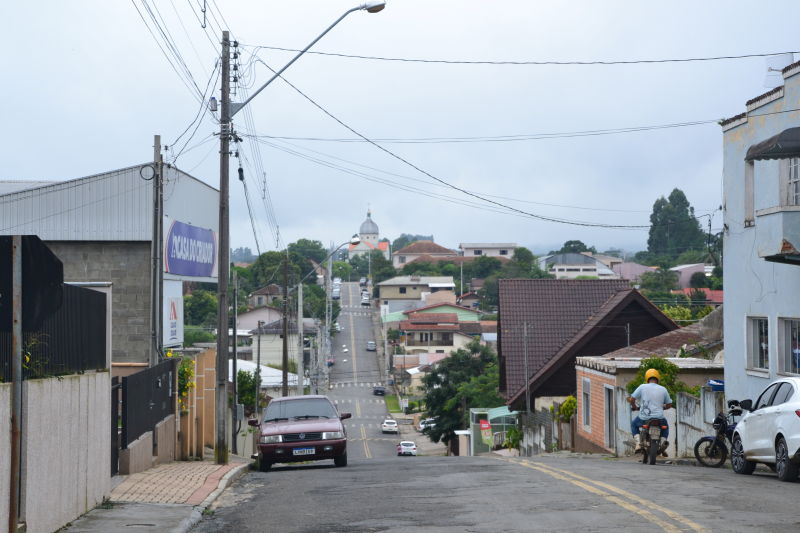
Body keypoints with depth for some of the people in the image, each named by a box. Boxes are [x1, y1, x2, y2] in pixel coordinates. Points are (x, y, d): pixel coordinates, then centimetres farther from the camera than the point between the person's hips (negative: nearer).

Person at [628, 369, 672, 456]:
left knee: (633, 424, 31)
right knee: (665, 426, 35)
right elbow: (669, 405, 10)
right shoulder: (663, 389, 2)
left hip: (644, 418, -1)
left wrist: (634, 407, 19)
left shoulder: (642, 387, -3)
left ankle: (638, 442, 10)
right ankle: (663, 442, 9)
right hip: (659, 418, 1)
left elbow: (632, 399, -3)